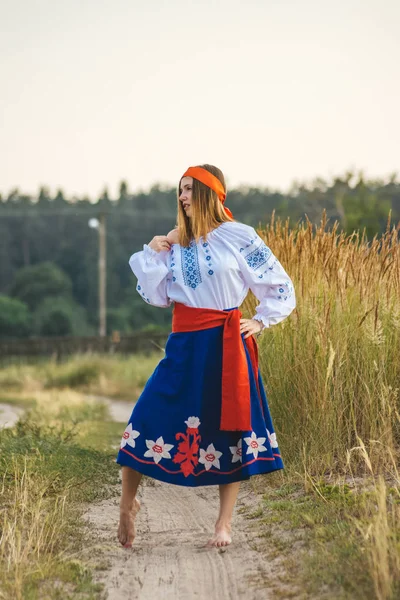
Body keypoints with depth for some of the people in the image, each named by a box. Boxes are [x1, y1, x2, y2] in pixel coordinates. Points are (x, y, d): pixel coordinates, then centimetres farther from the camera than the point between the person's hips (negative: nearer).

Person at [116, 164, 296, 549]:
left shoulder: (238, 237, -2)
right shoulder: (175, 243, 9)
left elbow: (279, 285, 5)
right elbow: (157, 296, 10)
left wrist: (261, 321, -1)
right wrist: (152, 254, 1)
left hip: (225, 343, -3)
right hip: (184, 344, 3)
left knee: (230, 428, 2)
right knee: (148, 416, -5)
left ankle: (224, 524, 12)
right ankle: (128, 504, 13)